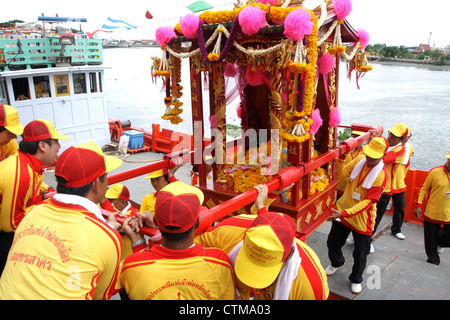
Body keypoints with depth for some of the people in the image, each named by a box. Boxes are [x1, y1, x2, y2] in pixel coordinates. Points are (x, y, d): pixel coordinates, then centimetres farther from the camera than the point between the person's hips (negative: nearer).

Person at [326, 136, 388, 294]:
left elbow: (368, 201, -24)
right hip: (343, 211, 5)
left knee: (360, 254, 9)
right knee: (333, 242, 18)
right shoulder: (359, 160, -5)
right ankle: (336, 263, 50)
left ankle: (356, 280, 36)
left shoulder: (381, 175, -21)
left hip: (362, 219, -4)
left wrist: (345, 213, -31)